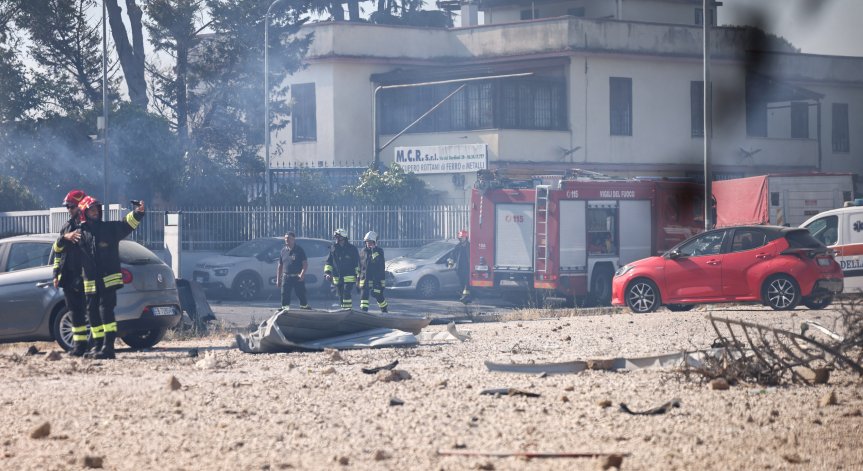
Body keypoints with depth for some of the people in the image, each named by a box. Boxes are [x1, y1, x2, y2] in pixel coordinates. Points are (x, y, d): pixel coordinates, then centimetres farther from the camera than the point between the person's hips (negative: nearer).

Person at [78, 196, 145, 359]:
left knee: (106, 310, -14)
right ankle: (98, 345, 19)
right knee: (92, 313, 8)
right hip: (91, 283, 4)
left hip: (108, 279, -4)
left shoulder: (110, 228, 5)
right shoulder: (82, 232, 11)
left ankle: (108, 347, -19)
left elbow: (128, 224, -8)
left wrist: (138, 212, -24)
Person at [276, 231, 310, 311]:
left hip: (298, 277, -3)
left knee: (301, 295, 0)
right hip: (286, 277, 3)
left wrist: (302, 274, -20)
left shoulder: (299, 250, -1)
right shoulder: (283, 251, 11)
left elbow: (305, 264, -5)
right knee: (285, 295, 0)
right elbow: (280, 266, 16)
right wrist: (278, 279, 12)